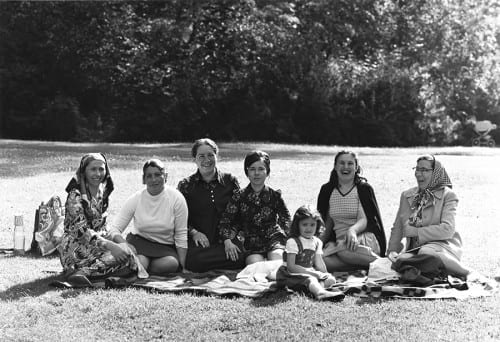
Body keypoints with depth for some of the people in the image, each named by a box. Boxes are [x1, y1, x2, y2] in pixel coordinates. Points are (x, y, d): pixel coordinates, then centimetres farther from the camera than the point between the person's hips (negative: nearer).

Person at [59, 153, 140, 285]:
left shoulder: (102, 192, 11)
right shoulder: (76, 195, -13)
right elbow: (81, 230, -21)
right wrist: (110, 246, -30)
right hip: (76, 247, -8)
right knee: (125, 257, -25)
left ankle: (83, 271, -16)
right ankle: (79, 272, -27)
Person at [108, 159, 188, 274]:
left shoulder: (176, 198, -10)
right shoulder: (135, 199, -7)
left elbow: (181, 235, -6)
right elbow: (114, 229, -7)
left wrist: (182, 266, -11)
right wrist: (125, 245, -29)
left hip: (166, 246, 1)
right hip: (139, 241, 0)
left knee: (172, 264, -33)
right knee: (140, 262, -34)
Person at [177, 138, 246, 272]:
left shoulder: (230, 181, 12)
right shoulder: (186, 185, 11)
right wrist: (193, 232, -12)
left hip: (225, 240, 1)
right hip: (198, 241, -1)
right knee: (193, 260, -35)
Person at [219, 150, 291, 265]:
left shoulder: (274, 195, 6)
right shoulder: (239, 197, 4)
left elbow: (285, 218, 11)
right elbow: (226, 220, 2)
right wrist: (227, 241, -14)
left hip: (274, 239, 0)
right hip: (251, 244, 0)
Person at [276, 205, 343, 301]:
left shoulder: (317, 242, 9)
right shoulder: (292, 242, -15)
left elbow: (319, 263, 7)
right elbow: (291, 267, -20)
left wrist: (325, 274, -15)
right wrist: (313, 273, -23)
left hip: (310, 273, 7)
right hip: (290, 274, -7)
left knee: (331, 279, -11)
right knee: (310, 279, -35)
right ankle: (321, 293, -63)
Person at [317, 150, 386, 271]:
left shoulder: (364, 188, 1)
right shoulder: (327, 190, 12)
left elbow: (364, 220, -11)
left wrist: (352, 230, -33)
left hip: (365, 238, -4)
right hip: (340, 241, 4)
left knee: (344, 249, -40)